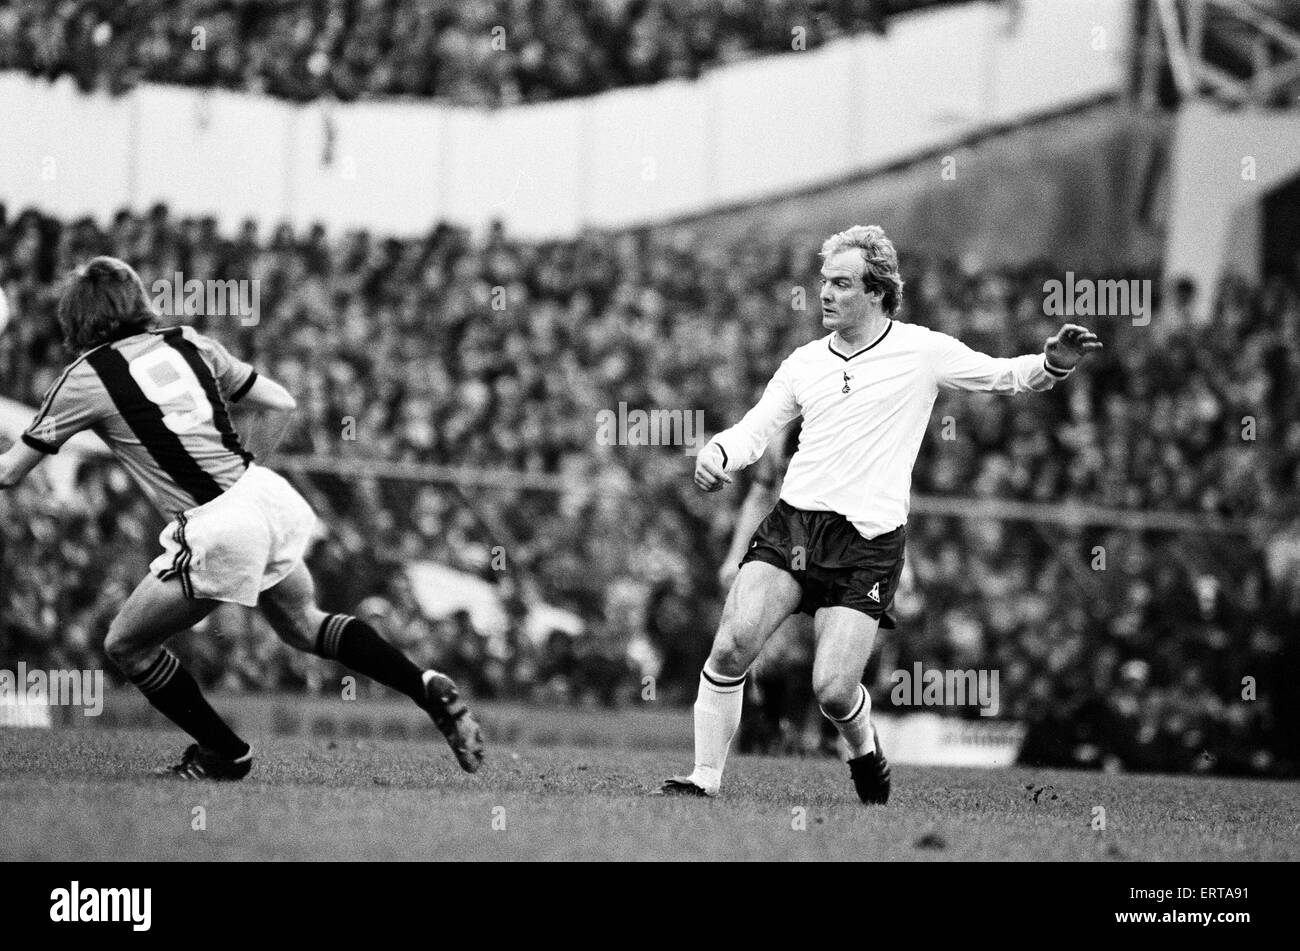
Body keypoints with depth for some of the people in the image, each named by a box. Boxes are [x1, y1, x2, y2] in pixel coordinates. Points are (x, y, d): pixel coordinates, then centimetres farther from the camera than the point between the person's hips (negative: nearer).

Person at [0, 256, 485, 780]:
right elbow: (281, 404, 17)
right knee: (303, 624, 29)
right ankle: (429, 688, 15)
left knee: (126, 644, 12)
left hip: (219, 531, -7)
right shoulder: (190, 343, 13)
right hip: (270, 496, 7)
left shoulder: (84, 378, -1)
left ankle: (225, 753, 20)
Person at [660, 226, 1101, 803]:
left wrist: (1054, 363, -10)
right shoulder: (804, 364, 14)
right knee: (731, 646, -16)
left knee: (833, 691, -11)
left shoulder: (923, 352, 3)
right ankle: (705, 779, -4)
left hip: (867, 543, -3)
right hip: (792, 523, 3)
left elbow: (1007, 377, 11)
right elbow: (754, 430, 18)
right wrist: (716, 455, -4)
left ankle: (865, 750, 24)